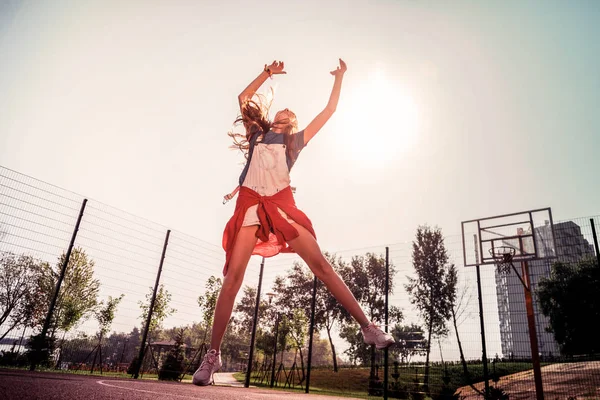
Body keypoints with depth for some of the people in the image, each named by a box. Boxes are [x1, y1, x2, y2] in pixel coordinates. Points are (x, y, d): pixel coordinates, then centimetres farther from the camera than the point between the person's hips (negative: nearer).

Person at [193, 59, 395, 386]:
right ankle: (213, 354, -4)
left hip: (281, 203, 0)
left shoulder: (296, 139, 24)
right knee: (233, 276, -9)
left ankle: (368, 328, -6)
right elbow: (244, 98, 31)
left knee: (321, 266, -8)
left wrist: (339, 77, 35)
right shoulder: (257, 134, 27)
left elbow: (328, 111, 27)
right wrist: (268, 73, 32)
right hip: (249, 204, 1)